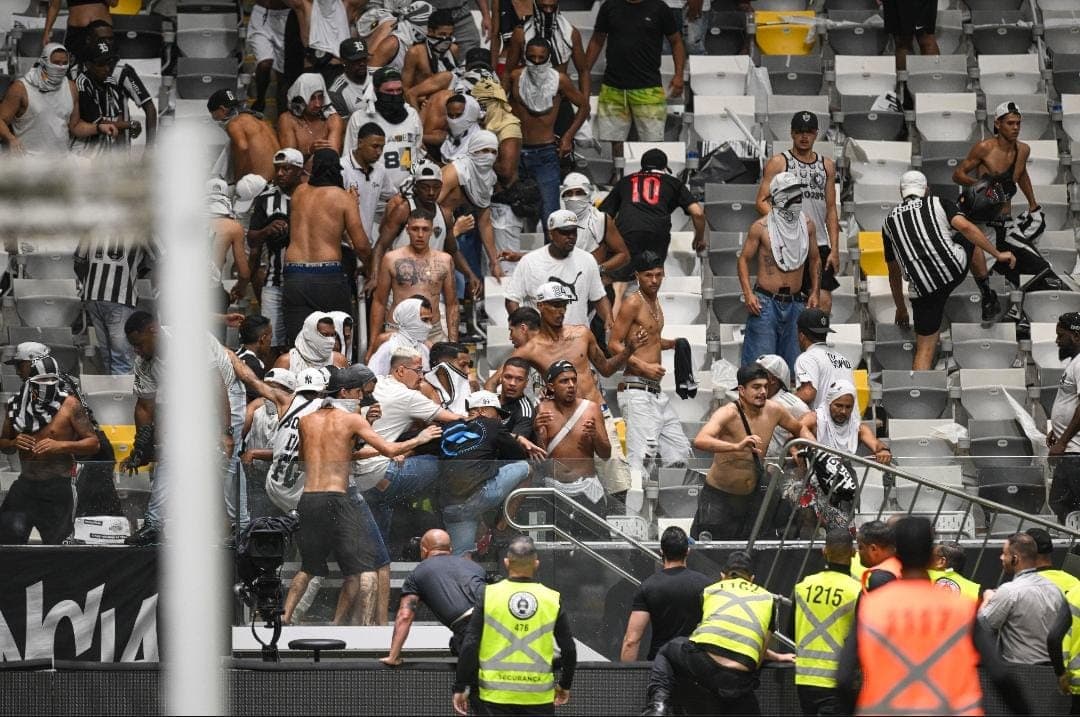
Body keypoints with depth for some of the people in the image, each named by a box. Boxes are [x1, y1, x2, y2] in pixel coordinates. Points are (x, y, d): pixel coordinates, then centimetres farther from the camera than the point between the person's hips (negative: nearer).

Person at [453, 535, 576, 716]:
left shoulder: (489, 595, -4)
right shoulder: (552, 600, 0)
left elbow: (469, 646, -7)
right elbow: (569, 649, 5)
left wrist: (459, 688, 1)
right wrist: (565, 686, 20)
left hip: (495, 695, -1)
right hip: (539, 696, 1)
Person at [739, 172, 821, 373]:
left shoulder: (807, 224, 6)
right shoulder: (761, 227, -6)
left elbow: (814, 259, 19)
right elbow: (744, 259, 1)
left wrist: (814, 292, 12)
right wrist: (748, 294, -9)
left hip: (795, 303, 4)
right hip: (766, 302, -4)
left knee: (792, 361, 7)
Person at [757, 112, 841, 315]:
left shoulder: (826, 165, 14)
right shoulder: (778, 163, 1)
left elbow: (831, 210, 14)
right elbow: (762, 202, -4)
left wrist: (834, 250, 7)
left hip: (819, 245, 4)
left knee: (824, 301, -4)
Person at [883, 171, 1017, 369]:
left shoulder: (889, 220, 19)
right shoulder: (938, 203, 12)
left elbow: (894, 272, 25)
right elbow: (964, 227, -7)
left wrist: (900, 309, 36)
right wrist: (998, 254, -3)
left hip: (923, 290, 1)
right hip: (954, 269, -1)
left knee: (925, 350, 8)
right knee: (971, 241, 33)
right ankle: (988, 300, 36)